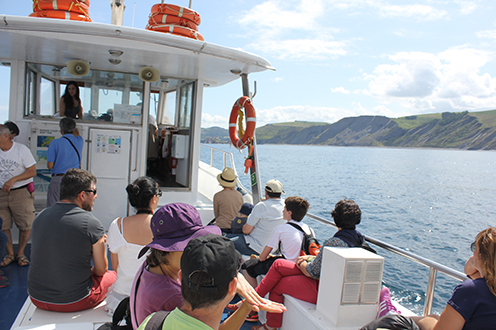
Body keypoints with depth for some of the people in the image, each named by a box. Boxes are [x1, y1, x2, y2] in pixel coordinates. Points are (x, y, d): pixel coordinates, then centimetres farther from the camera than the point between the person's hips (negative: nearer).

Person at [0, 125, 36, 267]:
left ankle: (20, 253, 18)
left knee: (26, 225, -1)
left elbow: (32, 171, -7)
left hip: (21, 192, -3)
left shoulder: (21, 149, -6)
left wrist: (13, 179, -17)